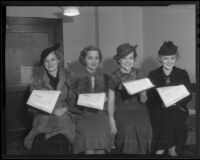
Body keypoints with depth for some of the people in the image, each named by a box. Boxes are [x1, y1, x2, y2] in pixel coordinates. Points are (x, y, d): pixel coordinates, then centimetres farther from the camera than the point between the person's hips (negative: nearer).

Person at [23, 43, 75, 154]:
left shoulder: (68, 76, 9)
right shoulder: (38, 78, 9)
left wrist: (65, 108, -9)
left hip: (64, 116, 0)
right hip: (43, 117, 1)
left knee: (59, 143, -25)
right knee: (39, 143, -23)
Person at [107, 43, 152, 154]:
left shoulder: (140, 74, 6)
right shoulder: (114, 76, 1)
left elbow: (143, 101, 6)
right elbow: (111, 101, 1)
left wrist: (142, 93, -16)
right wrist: (111, 120, -8)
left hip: (139, 109, 2)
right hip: (122, 111, -2)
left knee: (143, 128, -19)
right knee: (127, 129, -23)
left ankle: (142, 151, 2)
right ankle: (127, 151, -1)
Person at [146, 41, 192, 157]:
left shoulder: (183, 74, 11)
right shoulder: (153, 75, 11)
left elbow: (188, 96, 6)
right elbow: (149, 97, 5)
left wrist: (176, 102, -14)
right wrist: (161, 104, -14)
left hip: (178, 108, 0)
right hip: (159, 109, 1)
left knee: (173, 116, -31)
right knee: (160, 117, -30)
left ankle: (161, 149, -18)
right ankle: (171, 148, -17)